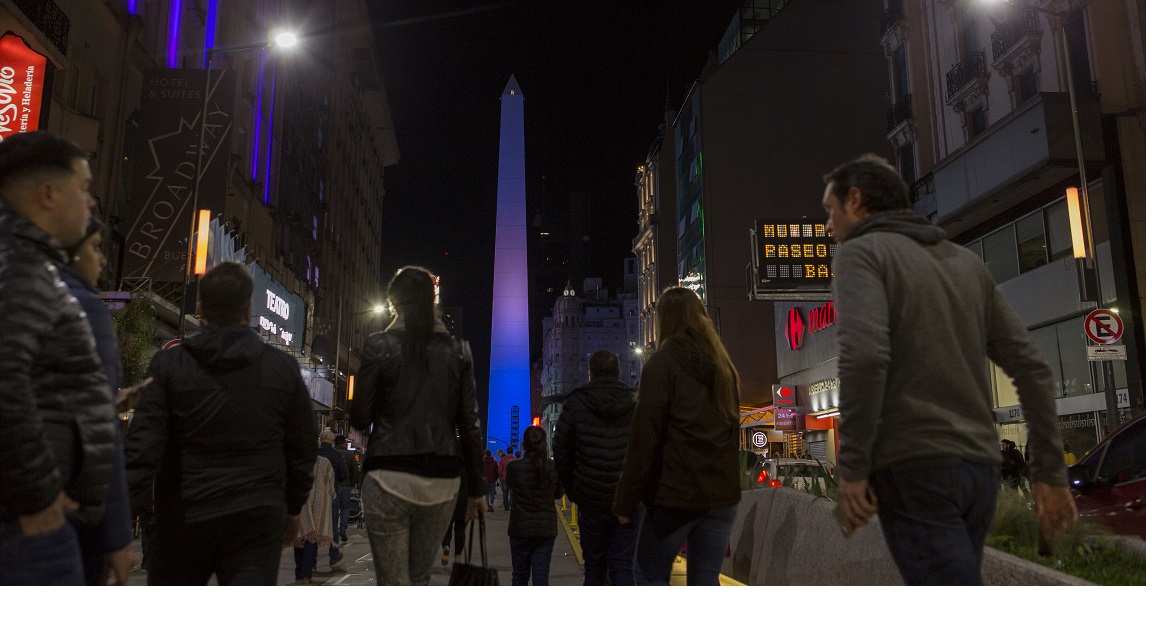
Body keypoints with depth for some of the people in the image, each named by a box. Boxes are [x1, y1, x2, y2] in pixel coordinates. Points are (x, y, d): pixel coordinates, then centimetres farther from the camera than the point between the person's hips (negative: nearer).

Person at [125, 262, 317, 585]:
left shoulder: (170, 364, -3)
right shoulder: (284, 368, 1)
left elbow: (143, 447, -10)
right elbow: (302, 449, 6)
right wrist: (293, 508, 18)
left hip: (184, 520, 0)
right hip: (258, 521, 0)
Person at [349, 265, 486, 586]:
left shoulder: (379, 346, -2)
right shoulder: (458, 350, 6)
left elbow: (360, 419, 0)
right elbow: (470, 425, 4)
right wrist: (476, 488, 10)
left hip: (391, 477, -3)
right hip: (443, 479, 3)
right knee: (420, 581, 17)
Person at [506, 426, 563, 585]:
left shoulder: (514, 467, -11)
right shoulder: (553, 468, -7)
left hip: (520, 529, 0)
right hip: (546, 529, 0)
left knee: (520, 575, 15)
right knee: (541, 576, 4)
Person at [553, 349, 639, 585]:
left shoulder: (576, 403, 0)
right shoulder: (637, 403, 3)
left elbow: (561, 451, 3)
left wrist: (573, 492, 12)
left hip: (591, 502, 0)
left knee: (593, 566, 16)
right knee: (623, 567, 5)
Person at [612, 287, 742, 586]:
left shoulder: (662, 363, -8)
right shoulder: (723, 366, 13)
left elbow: (644, 438, -12)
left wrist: (625, 501, -8)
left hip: (675, 495, -6)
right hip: (722, 495, 6)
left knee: (649, 575, 10)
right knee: (706, 582, 13)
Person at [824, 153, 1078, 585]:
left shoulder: (861, 253, -3)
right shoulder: (966, 261, 18)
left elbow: (865, 355, -21)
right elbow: (1031, 367, 13)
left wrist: (852, 467, -15)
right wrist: (1050, 472, 15)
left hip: (913, 468, -8)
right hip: (977, 468, 8)